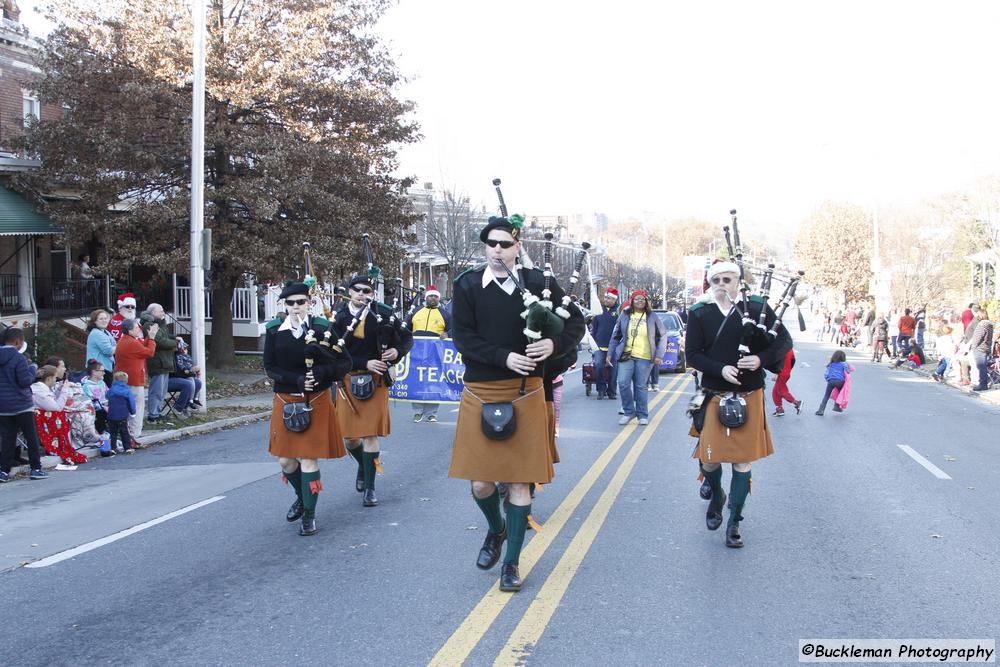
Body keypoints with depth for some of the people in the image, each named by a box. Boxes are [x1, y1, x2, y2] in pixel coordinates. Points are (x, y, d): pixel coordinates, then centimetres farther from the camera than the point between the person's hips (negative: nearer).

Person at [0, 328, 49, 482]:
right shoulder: (19, 358, -15)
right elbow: (25, 381, -16)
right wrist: (33, 368, -1)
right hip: (21, 405, -6)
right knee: (32, 438, 4)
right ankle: (35, 468, 6)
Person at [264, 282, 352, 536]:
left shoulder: (322, 327, -5)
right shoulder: (274, 330, 1)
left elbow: (344, 362, -4)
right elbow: (270, 367, -3)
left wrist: (321, 372, -21)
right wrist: (297, 379, -18)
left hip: (316, 401, -3)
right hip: (285, 401, 3)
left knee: (309, 458, -3)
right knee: (285, 459, 8)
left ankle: (309, 515, 11)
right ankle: (301, 497, 37)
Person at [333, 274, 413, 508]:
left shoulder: (382, 314, -3)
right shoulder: (339, 317, -2)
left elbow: (407, 337, 6)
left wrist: (398, 351, -14)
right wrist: (365, 364, -16)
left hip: (375, 381, -2)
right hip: (348, 381, 2)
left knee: (370, 434, -3)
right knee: (349, 436, 9)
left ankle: (369, 487, 7)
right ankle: (363, 465, 41)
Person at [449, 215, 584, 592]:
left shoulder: (538, 282, 0)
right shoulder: (467, 286, -1)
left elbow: (576, 322, 5)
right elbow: (462, 337, -6)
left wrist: (554, 343, -15)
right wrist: (504, 357, -19)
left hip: (525, 392, 0)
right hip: (481, 393, 1)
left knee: (520, 482, 2)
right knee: (480, 482, 4)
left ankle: (512, 561, 18)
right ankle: (496, 530, 37)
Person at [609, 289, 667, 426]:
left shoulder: (652, 317, 4)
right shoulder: (624, 316, 8)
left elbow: (662, 336, 7)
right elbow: (616, 335, 12)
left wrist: (659, 355, -1)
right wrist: (611, 353, 8)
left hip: (644, 358, -1)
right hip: (626, 355, 1)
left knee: (641, 386, 1)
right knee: (623, 383, -7)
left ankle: (642, 415, 12)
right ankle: (629, 412, 9)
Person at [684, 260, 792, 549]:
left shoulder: (758, 307, -1)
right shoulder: (699, 314, -1)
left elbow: (785, 341, 1)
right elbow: (692, 354, -4)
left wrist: (761, 359, -18)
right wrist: (720, 369, -20)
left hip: (750, 396, 0)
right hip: (714, 397, 0)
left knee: (743, 460, 4)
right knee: (710, 458, 4)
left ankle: (734, 522, 16)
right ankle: (717, 496, 38)